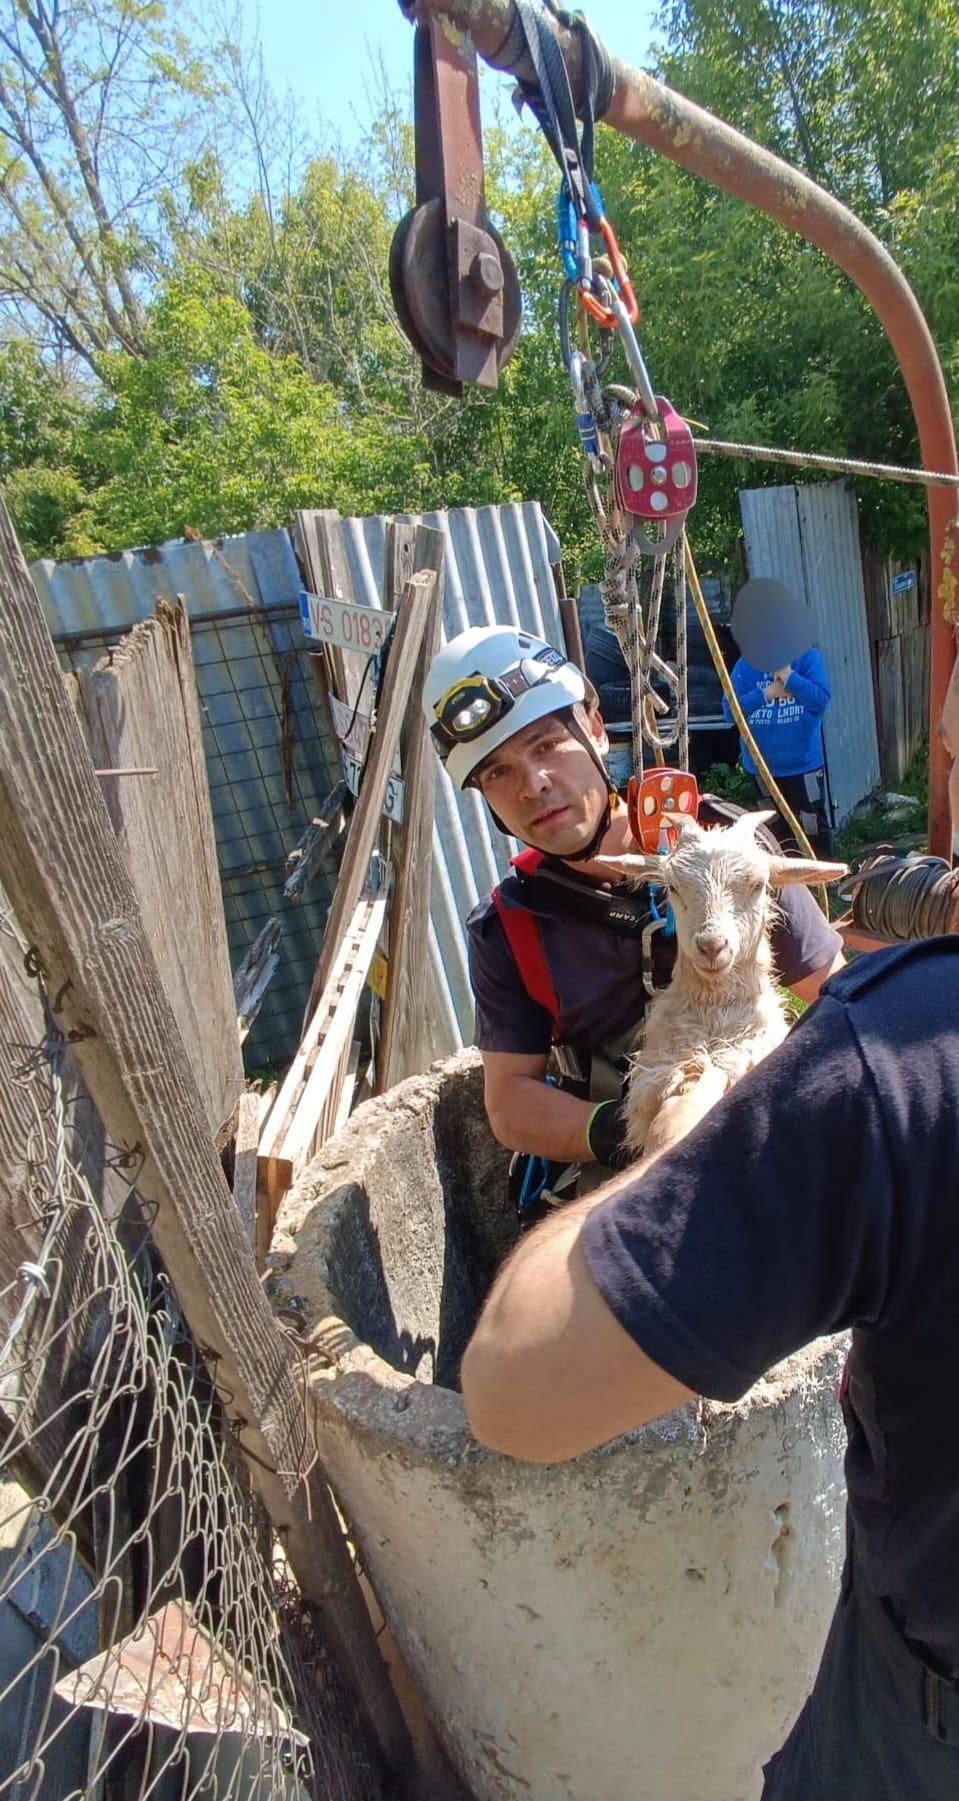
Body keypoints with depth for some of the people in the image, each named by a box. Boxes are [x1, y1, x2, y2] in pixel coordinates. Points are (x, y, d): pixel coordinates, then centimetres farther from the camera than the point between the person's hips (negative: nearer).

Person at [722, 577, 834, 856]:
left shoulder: (807, 656, -4)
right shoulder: (746, 663, 1)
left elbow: (821, 699, -14)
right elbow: (729, 709, -6)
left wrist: (787, 674, -19)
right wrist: (765, 693, -16)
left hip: (804, 762, -3)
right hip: (762, 766, 3)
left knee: (815, 829, 0)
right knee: (777, 833, 16)